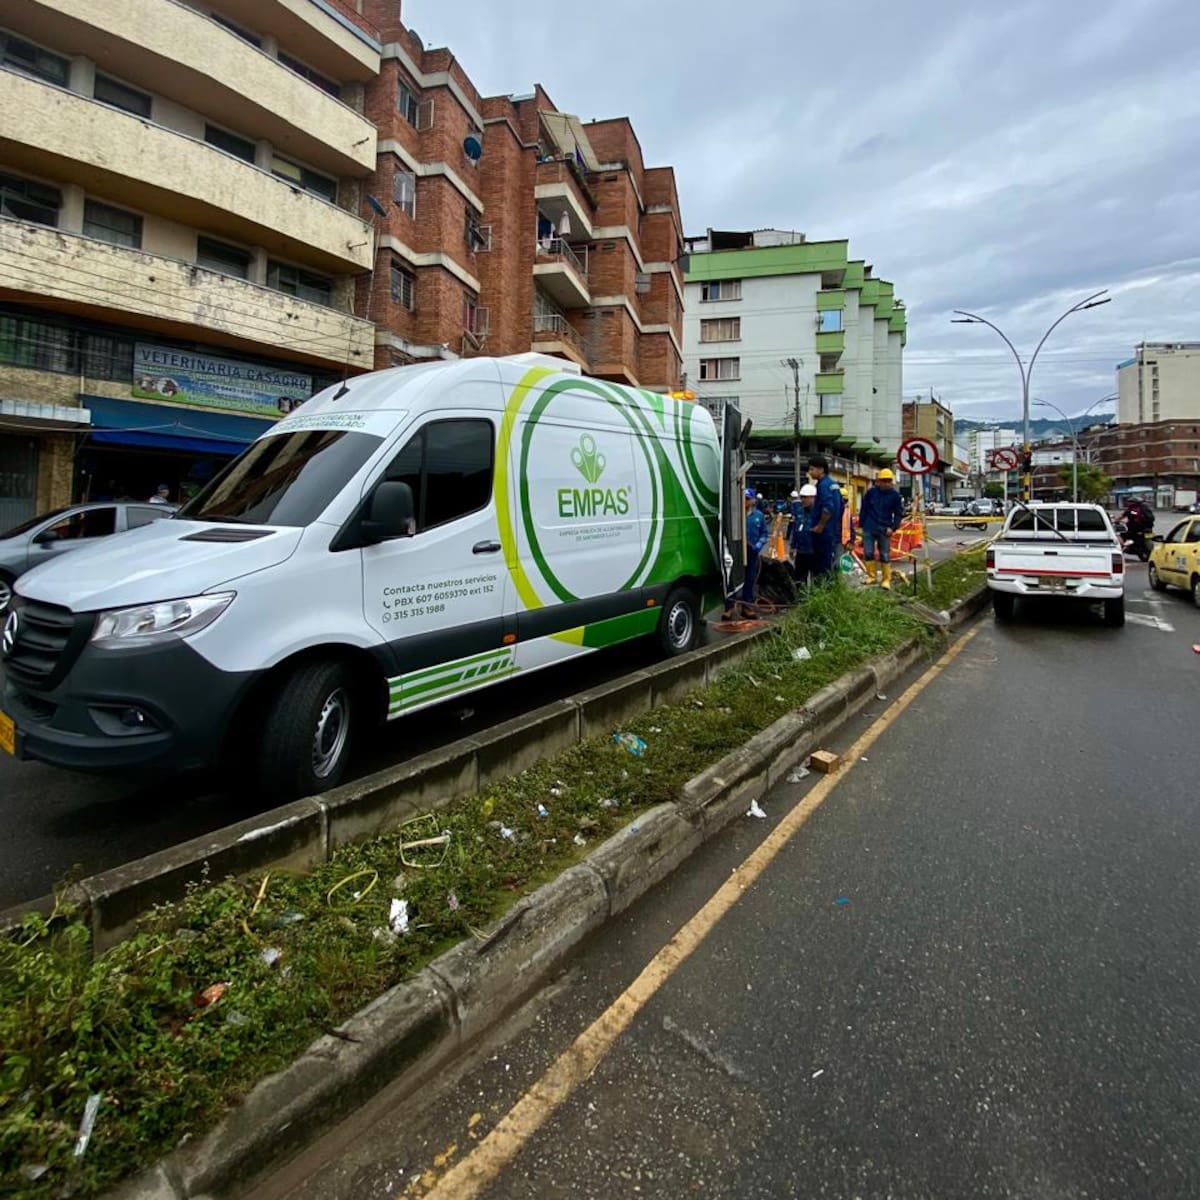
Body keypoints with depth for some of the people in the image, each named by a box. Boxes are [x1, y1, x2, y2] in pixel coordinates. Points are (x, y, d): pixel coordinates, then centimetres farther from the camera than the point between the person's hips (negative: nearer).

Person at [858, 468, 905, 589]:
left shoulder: (895, 495, -2)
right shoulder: (871, 492, -2)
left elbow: (899, 513, 1)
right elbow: (864, 509, 6)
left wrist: (893, 528, -9)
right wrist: (861, 525, 6)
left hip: (884, 530, -1)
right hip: (869, 528, 1)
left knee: (885, 555, 2)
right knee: (868, 553, 2)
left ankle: (887, 579, 9)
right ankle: (872, 576, 15)